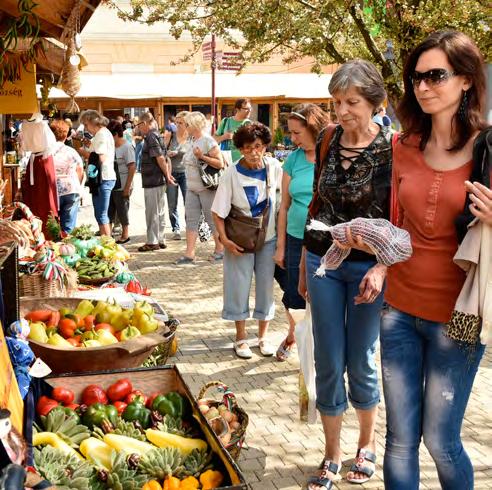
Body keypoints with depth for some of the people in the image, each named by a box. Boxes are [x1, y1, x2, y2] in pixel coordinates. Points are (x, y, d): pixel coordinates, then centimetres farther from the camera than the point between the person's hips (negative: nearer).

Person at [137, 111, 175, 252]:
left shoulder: (151, 136, -14)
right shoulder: (157, 136, 16)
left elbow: (160, 158, -20)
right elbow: (165, 158, 16)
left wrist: (167, 176, -14)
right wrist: (168, 174, 10)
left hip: (152, 181, -10)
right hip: (160, 181, 10)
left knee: (152, 213, -3)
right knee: (160, 212, 13)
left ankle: (152, 242, 3)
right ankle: (160, 240, 20)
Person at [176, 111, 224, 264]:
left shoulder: (208, 141, -13)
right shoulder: (192, 141, 12)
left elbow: (220, 163, -19)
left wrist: (202, 156, -23)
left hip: (207, 187, -8)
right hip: (191, 188, 8)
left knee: (212, 219, 2)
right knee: (191, 220, 4)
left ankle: (220, 250, 16)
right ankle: (189, 254, 4)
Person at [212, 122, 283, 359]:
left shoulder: (274, 167, -9)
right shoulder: (232, 173, -15)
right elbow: (218, 211, -10)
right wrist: (224, 239, -21)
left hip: (268, 238, 2)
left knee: (266, 286, 9)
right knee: (239, 287, 5)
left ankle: (263, 336, 26)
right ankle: (241, 337, 23)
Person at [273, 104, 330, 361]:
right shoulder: (294, 159, 5)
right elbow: (285, 205, 9)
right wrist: (280, 246, 8)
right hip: (297, 240, 3)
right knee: (294, 296, 13)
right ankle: (292, 335, 40)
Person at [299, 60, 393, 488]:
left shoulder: (392, 149, -11)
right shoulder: (328, 140, 2)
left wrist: (381, 268, -21)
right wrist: (305, 263, 13)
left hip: (368, 267, -3)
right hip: (323, 262, 3)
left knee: (360, 364, 7)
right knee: (328, 364, 7)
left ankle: (367, 444, 32)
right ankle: (332, 456, 23)